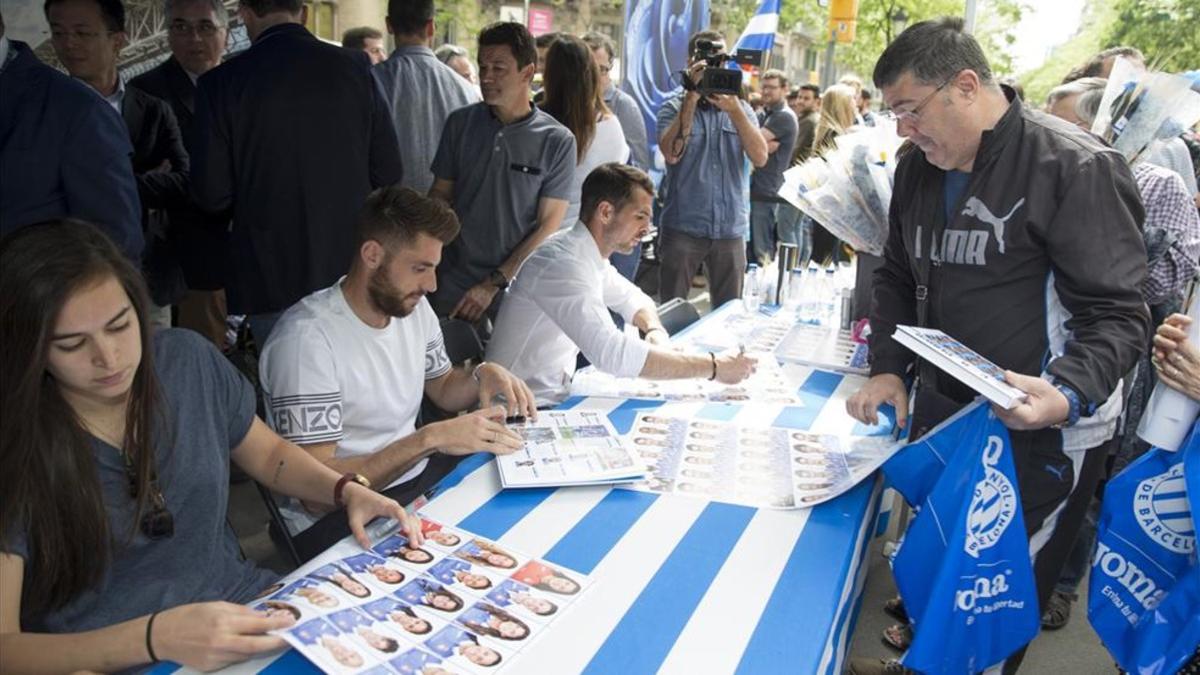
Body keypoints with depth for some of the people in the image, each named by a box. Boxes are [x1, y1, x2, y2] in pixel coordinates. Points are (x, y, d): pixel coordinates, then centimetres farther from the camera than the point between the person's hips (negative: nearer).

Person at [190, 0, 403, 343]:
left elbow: (212, 194, -6)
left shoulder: (221, 83, -9)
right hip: (351, 275, 2)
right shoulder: (355, 67, -5)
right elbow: (389, 173, -1)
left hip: (270, 279, -2)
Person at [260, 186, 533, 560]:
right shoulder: (307, 339, -22)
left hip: (417, 479, 8)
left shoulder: (413, 307, 2)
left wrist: (483, 375, -4)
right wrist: (429, 438, -29)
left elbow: (442, 389, 19)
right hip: (338, 519, -7)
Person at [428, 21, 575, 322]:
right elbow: (440, 193, 8)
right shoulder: (460, 122, 1)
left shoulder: (558, 141, -8)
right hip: (452, 287, 2)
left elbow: (548, 226, -8)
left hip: (516, 289, -2)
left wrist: (493, 284, -12)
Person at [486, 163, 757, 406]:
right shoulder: (563, 265, -25)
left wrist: (656, 331, -1)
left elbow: (629, 297, 22)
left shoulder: (587, 255, 4)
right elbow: (613, 353, -35)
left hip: (556, 397, 9)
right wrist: (713, 367, -30)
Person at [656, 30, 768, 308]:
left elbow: (760, 158, -5)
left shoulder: (741, 109, 9)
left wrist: (734, 109, -16)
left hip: (730, 229, 3)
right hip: (682, 227, -3)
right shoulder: (674, 107, 2)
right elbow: (672, 154, -17)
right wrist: (692, 96, -16)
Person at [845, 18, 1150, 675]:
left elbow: (1116, 313, -16)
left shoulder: (1075, 167, -17)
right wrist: (888, 368, 1)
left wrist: (1069, 394, -33)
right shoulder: (918, 167, 4)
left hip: (1039, 430, -6)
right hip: (940, 407, 6)